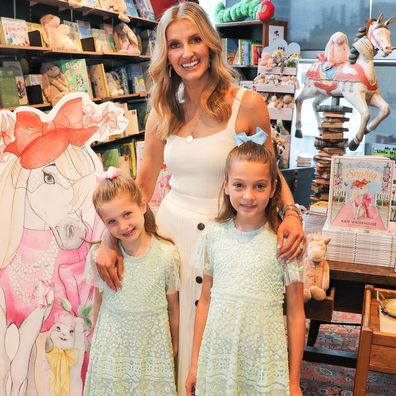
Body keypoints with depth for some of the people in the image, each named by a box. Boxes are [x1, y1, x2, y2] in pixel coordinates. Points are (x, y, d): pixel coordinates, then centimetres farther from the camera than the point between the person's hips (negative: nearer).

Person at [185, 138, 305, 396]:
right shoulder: (214, 234, -2)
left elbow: (295, 312, -4)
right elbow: (205, 300, 5)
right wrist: (195, 363, 8)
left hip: (264, 362, -2)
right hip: (217, 356, 2)